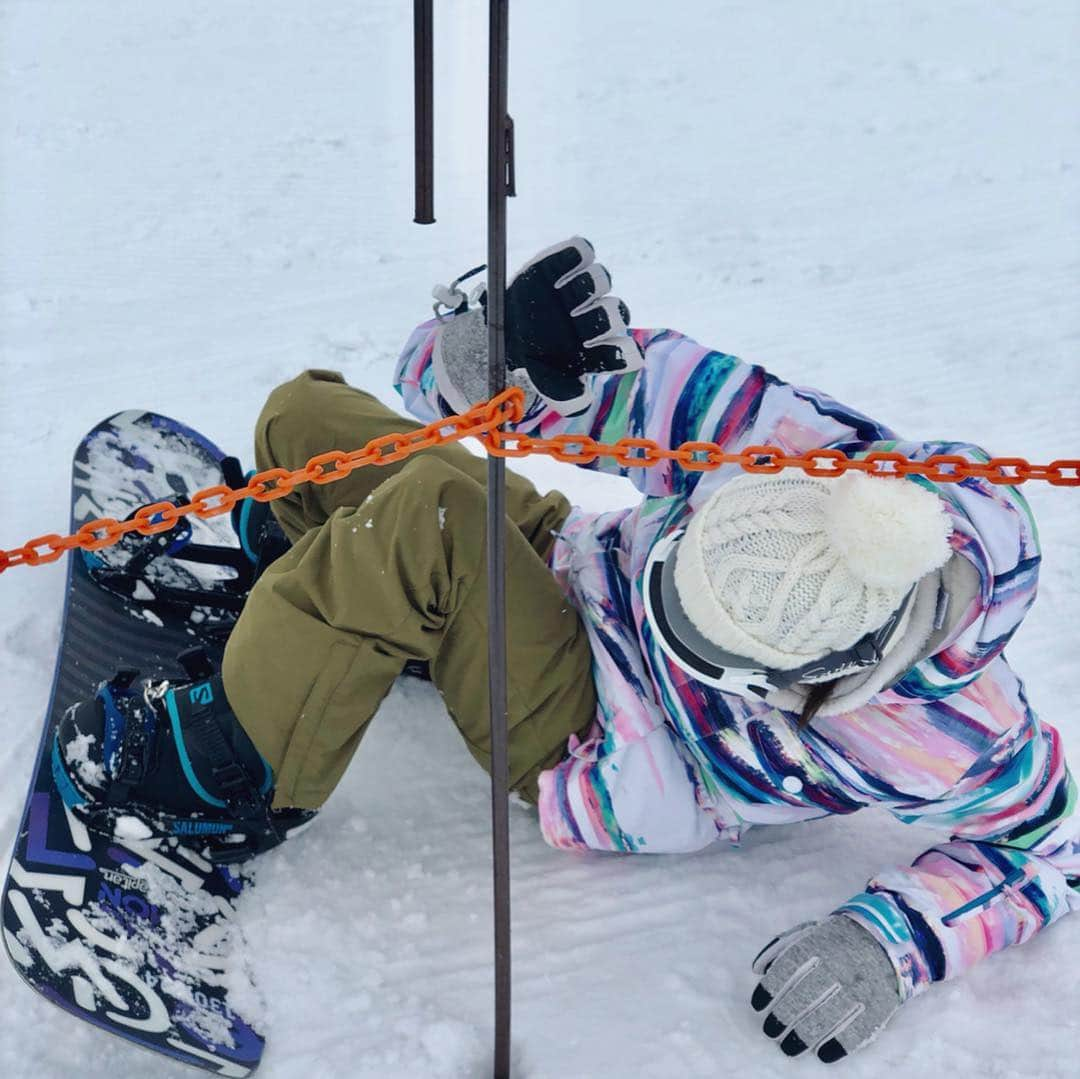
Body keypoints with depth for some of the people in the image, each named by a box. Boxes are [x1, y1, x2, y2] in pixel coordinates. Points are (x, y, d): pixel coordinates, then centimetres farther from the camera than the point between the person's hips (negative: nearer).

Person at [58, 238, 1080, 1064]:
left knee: (430, 519, -35)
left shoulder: (953, 740, -34)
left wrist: (888, 946, -25)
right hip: (566, 560, 5)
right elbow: (634, 376, -20)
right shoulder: (799, 444, -30)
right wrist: (512, 362, -41)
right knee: (301, 416, 6)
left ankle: (237, 774, -12)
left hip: (573, 740, -5)